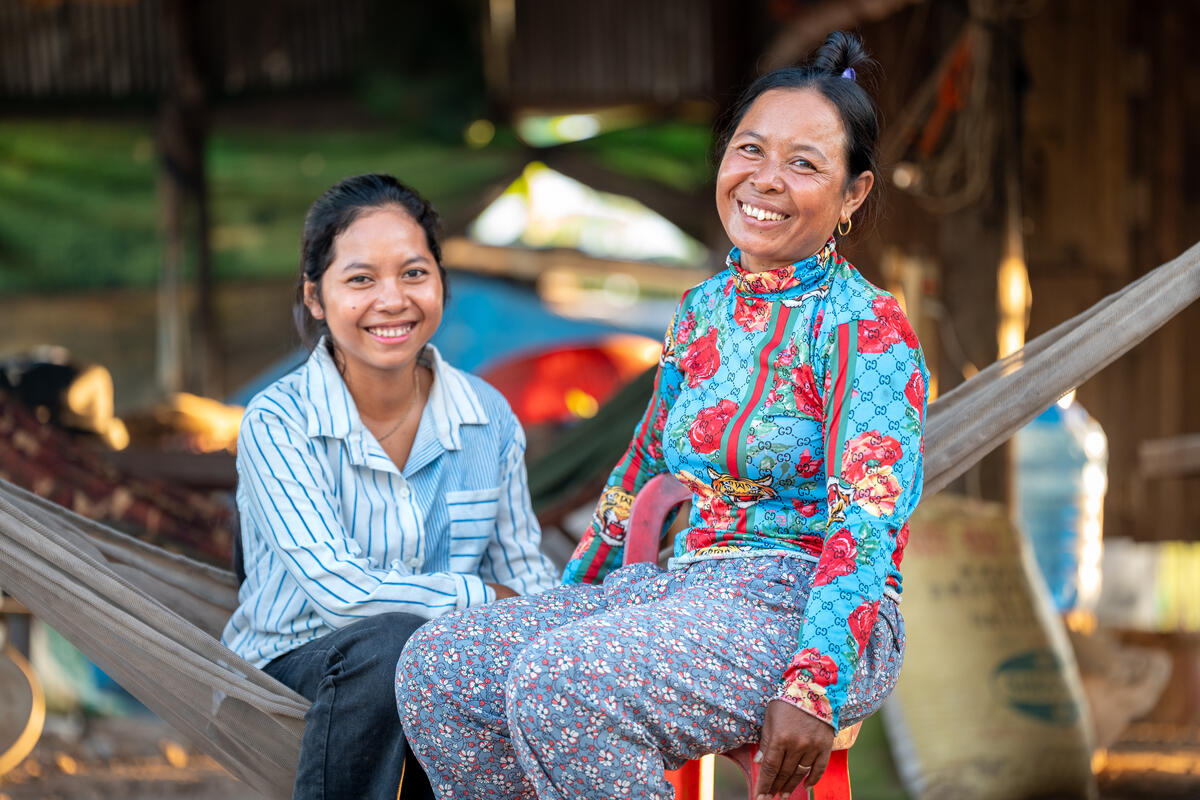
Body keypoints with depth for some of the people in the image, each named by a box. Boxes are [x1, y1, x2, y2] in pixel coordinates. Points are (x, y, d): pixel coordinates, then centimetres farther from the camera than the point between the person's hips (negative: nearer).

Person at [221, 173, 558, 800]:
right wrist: (490, 601, -16)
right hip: (294, 663, -4)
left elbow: (524, 574, 7)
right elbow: (341, 591, -19)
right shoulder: (277, 424, -11)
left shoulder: (488, 418, 3)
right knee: (391, 641, -36)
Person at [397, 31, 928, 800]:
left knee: (561, 683, -32)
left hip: (803, 610, -8)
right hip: (682, 589, 8)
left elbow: (869, 522, -17)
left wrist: (816, 686, -27)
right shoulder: (703, 311, 15)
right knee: (437, 666, -11)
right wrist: (570, 597, 27)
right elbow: (642, 469, 27)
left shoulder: (866, 328, -8)